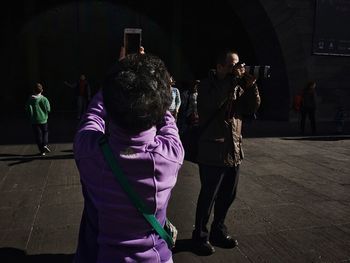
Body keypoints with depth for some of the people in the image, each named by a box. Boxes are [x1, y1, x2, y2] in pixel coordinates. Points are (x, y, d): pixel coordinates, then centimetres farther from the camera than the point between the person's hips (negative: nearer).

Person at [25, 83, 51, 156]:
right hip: (43, 120, 0)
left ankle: (42, 150, 11)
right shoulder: (44, 99, -10)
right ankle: (45, 145, -3)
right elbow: (48, 109, -8)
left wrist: (31, 116, 12)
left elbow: (28, 110, -5)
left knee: (38, 135, 7)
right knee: (45, 132, 19)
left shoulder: (30, 100, -7)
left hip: (34, 121, 1)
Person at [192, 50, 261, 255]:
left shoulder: (238, 87, 12)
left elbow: (253, 107, 5)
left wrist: (250, 84, -9)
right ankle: (200, 235, 22)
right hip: (212, 152, -6)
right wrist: (233, 79, -22)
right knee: (208, 196, 3)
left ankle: (219, 230, 35)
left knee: (228, 195, 16)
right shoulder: (208, 85, -6)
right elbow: (211, 104, -27)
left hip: (234, 151, 7)